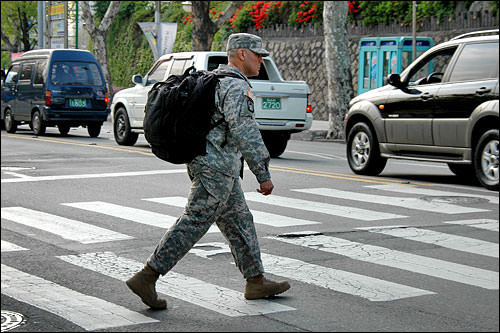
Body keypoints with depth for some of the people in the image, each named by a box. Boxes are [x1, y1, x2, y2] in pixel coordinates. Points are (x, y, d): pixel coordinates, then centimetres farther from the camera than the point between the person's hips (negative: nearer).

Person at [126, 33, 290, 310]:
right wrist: (263, 174, -21)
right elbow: (244, 132, -22)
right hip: (217, 169, -11)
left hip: (203, 163, 11)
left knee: (239, 223, 15)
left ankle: (256, 282, 21)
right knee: (192, 226, -9)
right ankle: (146, 277, -9)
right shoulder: (236, 86, -14)